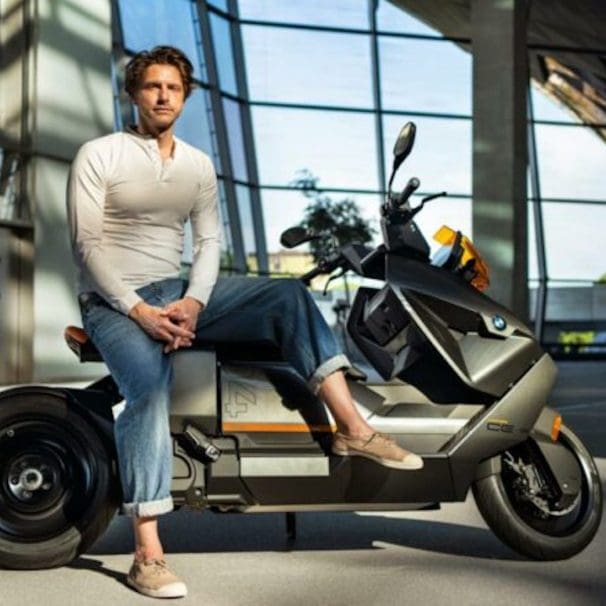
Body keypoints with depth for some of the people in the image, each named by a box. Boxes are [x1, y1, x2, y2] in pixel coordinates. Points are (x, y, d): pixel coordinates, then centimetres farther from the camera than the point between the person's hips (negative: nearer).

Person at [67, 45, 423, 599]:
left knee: (288, 295, -14)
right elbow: (87, 243, -11)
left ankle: (352, 429, -20)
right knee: (150, 388, -34)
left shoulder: (199, 165, 12)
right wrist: (139, 310, -21)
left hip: (180, 293, 5)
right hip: (113, 301, -5)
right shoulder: (98, 155, -3)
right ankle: (148, 555, -34)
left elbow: (209, 241, 7)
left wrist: (191, 303, -13)